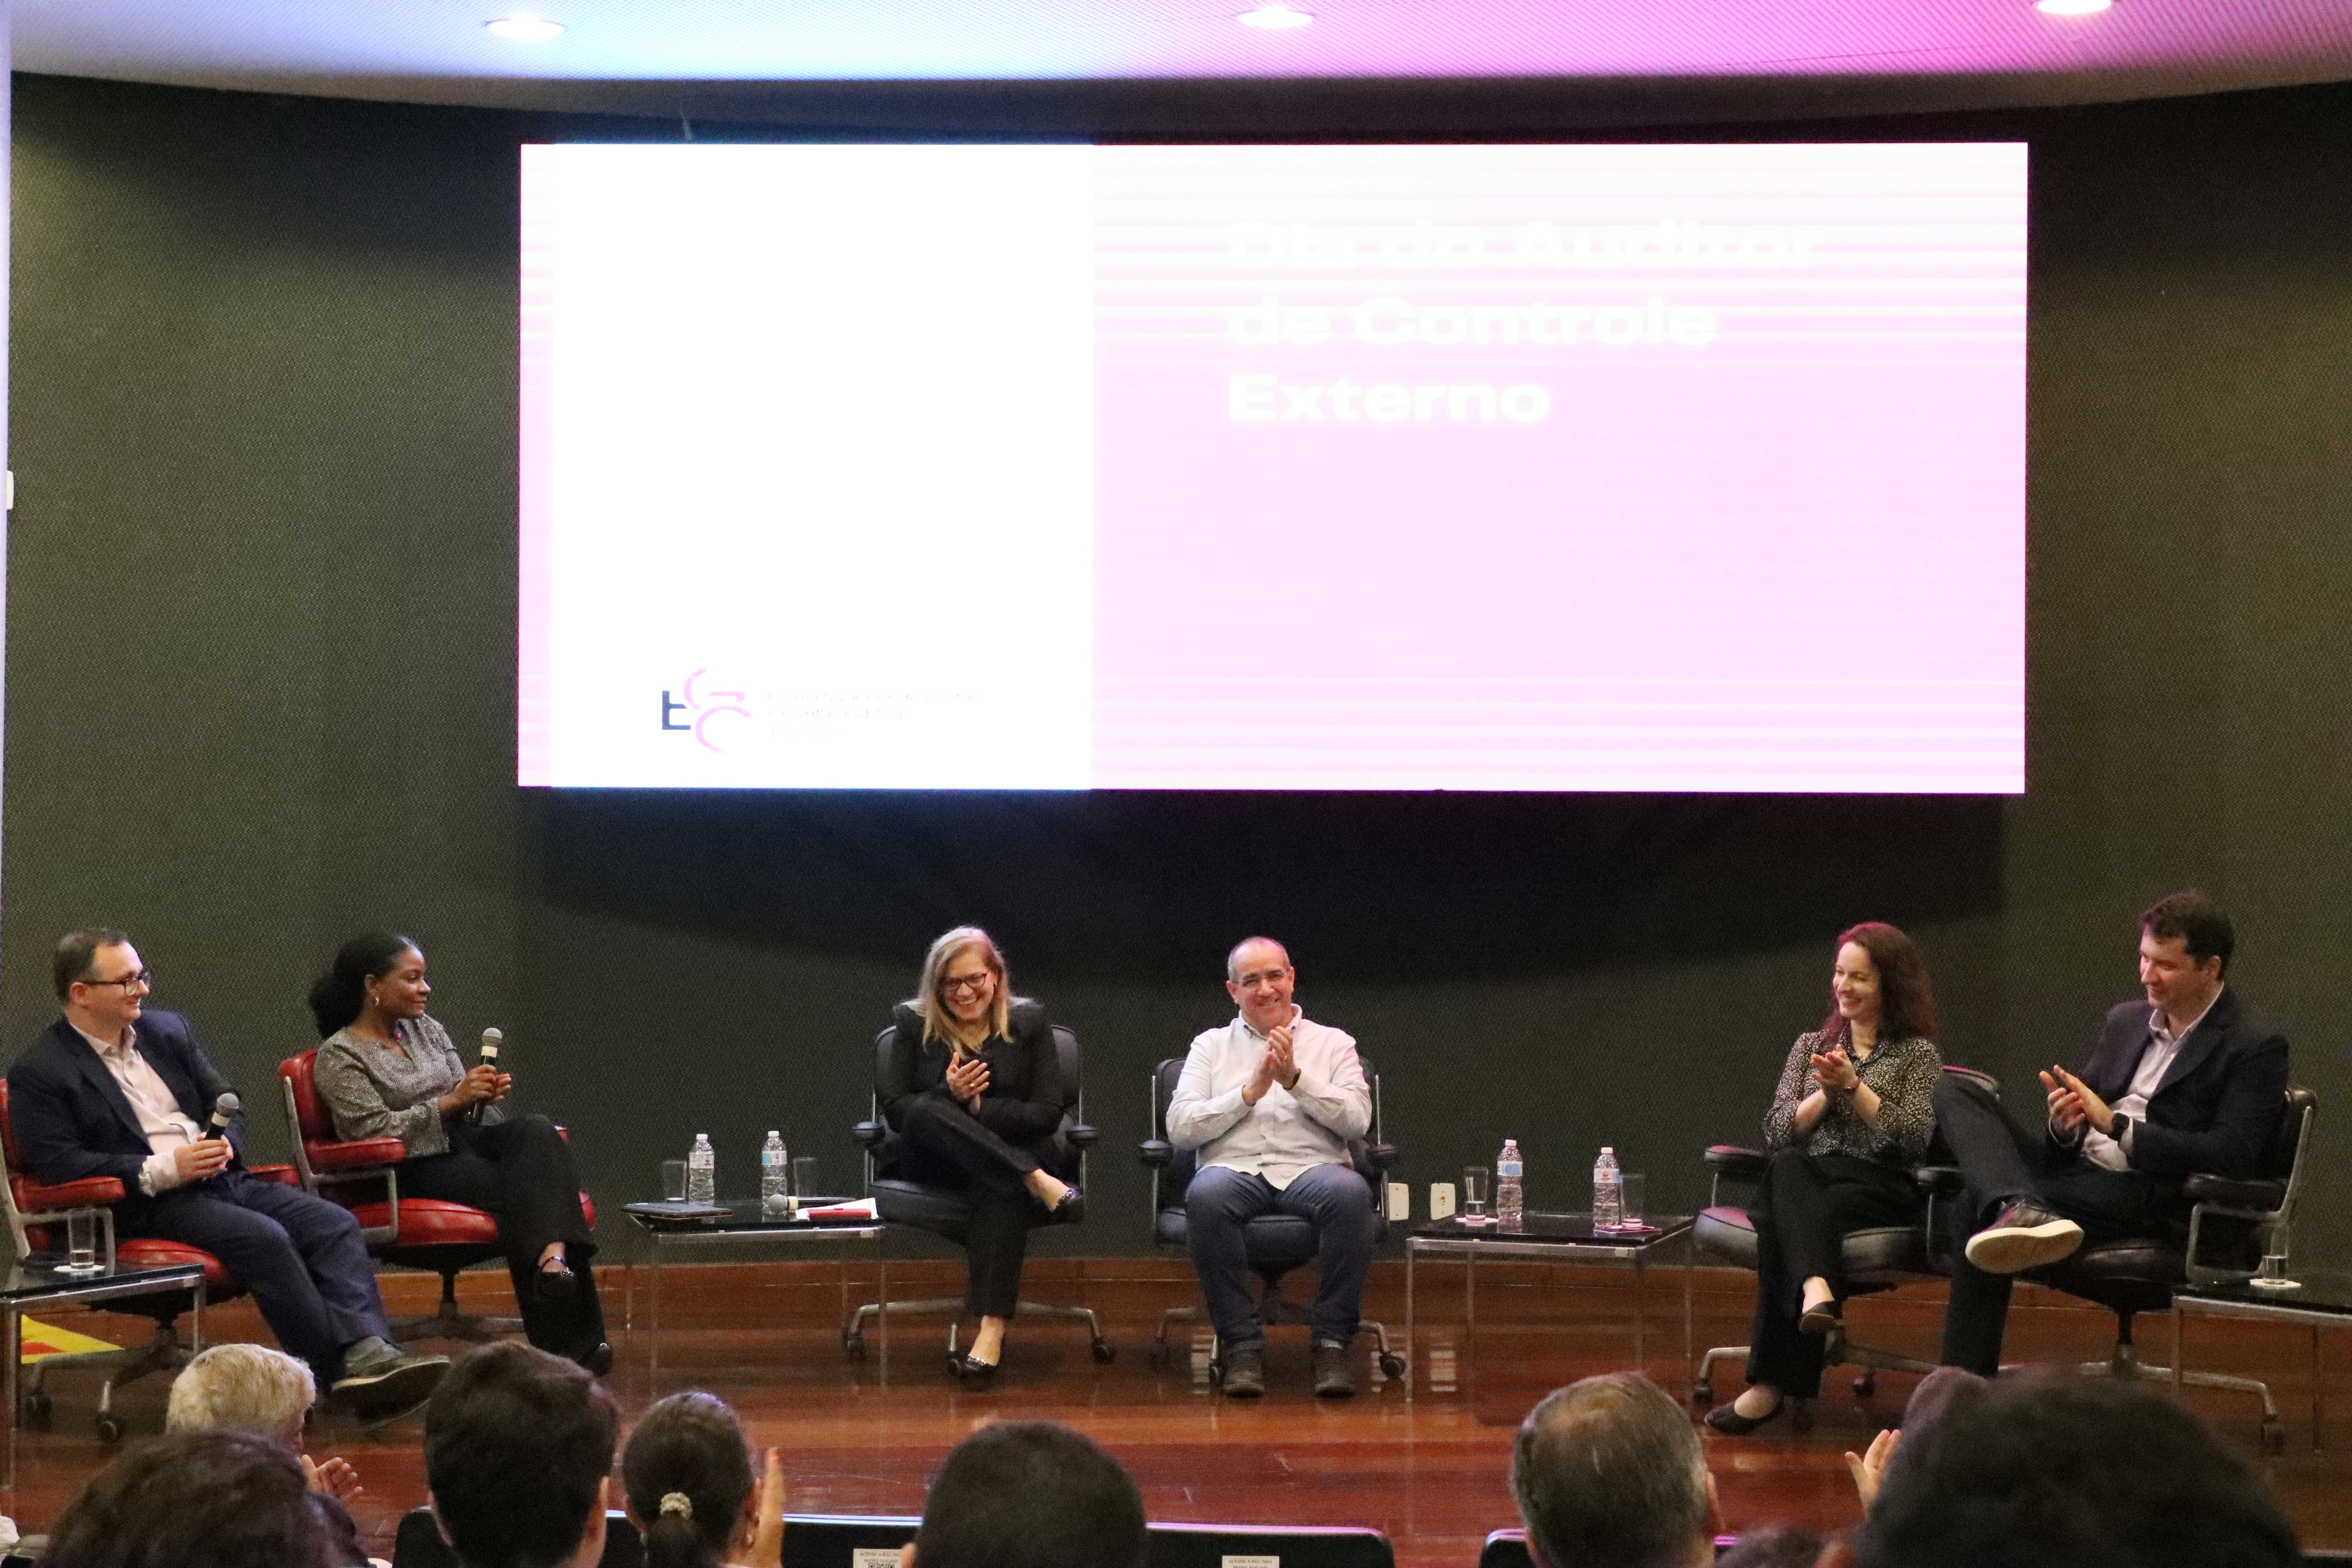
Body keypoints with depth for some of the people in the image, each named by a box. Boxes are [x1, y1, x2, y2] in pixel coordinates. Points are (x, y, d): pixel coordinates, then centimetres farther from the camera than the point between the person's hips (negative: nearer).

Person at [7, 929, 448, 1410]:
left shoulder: (168, 1030, 17)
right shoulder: (38, 1074, -2)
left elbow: (225, 1104, 23)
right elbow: (55, 1164, -11)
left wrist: (224, 1145, -3)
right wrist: (163, 1170, -18)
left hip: (220, 1177, 7)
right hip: (146, 1206, -7)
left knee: (336, 1224, -17)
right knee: (265, 1237, -31)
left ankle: (367, 1351, -35)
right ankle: (342, 1369, -29)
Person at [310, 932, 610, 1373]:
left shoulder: (425, 1028, 20)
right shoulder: (339, 1056, 0)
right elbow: (377, 1130, -12)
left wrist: (483, 1094, -3)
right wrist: (452, 1102, -15)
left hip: (464, 1140, 6)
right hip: (416, 1169, -6)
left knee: (537, 1132, -28)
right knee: (521, 1189, -31)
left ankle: (554, 1258, -52)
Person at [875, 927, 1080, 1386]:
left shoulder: (1030, 1022, 9)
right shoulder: (912, 1024, 10)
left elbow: (1048, 1115, 1)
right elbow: (896, 1111, 2)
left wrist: (980, 1107, -11)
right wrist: (950, 1096, -16)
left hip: (1014, 1154, -1)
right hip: (931, 1163, 1)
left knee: (1001, 1189, -39)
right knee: (926, 1111, -34)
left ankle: (991, 1331, -51)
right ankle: (1041, 1183, -44)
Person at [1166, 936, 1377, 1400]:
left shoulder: (1333, 1043, 18)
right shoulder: (1211, 1046, 19)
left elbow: (1357, 1120, 2)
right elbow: (1180, 1128, 5)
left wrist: (1295, 1078, -8)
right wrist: (1251, 1092, -4)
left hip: (1311, 1169, 0)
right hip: (1235, 1170, 0)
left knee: (1350, 1193, -37)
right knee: (1206, 1196, -37)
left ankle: (1332, 1341, -28)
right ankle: (1241, 1344, -28)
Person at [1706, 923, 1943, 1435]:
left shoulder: (1918, 1055, 13)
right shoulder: (1811, 1047, 25)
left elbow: (1913, 1138, -3)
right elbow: (1778, 1133, 13)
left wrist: (1853, 1086, -9)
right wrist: (1826, 1093, -3)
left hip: (1879, 1189, -3)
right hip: (1805, 1184, 3)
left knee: (1786, 1222, -37)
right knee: (1787, 1171, -39)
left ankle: (1772, 1384, -45)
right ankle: (1816, 1287, -64)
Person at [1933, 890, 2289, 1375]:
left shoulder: (2257, 1048, -1)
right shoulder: (2126, 1021, 21)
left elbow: (2235, 1154, -14)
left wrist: (2118, 1126, -17)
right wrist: (2063, 1125, -6)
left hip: (2148, 1201, -8)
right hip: (2076, 1168, 8)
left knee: (1983, 1203, -31)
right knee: (1955, 1095, -16)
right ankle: (2018, 1209, -40)